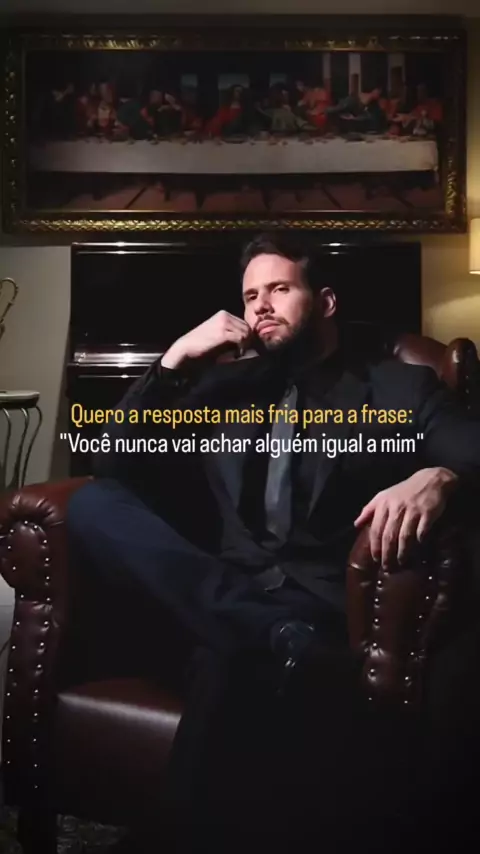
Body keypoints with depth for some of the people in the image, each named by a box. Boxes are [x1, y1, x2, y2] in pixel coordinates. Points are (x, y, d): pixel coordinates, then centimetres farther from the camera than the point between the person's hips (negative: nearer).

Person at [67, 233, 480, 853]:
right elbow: (114, 464, 17)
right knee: (91, 503, -23)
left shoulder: (400, 387, 16)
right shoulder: (227, 386, 25)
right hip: (224, 596, 6)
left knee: (238, 659, -41)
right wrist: (177, 359, 6)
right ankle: (276, 636, -29)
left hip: (329, 605, -6)